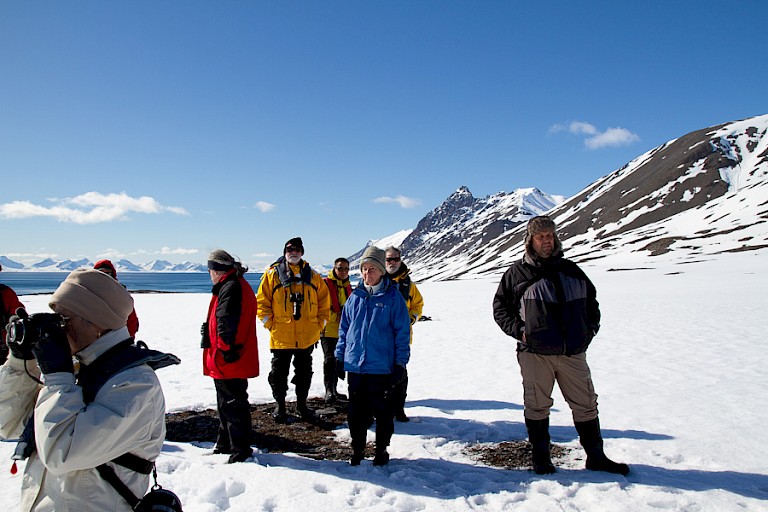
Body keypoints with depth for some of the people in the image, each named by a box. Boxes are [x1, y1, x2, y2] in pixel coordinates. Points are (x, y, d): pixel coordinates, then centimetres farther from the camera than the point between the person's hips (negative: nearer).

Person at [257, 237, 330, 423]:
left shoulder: (313, 276, 6)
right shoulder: (273, 274, -1)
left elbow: (324, 303, 10)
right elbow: (262, 302, -1)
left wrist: (318, 325, 3)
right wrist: (271, 325, -6)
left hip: (307, 337, 2)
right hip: (280, 336, -2)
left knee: (304, 372, 13)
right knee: (279, 373, 8)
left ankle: (302, 404, 29)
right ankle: (280, 404, 25)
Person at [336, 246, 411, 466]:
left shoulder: (392, 297, -5)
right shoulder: (355, 297, 7)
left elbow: (402, 332, -4)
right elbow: (344, 328, 14)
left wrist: (400, 363, -7)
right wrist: (340, 357, 10)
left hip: (382, 367, -3)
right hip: (355, 365, 4)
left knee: (382, 411, 10)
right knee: (356, 411, 12)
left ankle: (382, 451, 28)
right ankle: (357, 450, 29)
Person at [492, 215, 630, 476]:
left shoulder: (570, 270, 12)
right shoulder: (517, 273, 2)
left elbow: (592, 301, 22)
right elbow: (500, 307, 6)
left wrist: (590, 328, 7)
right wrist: (519, 330, -7)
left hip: (573, 352, 3)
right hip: (535, 353, -3)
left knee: (586, 404, 10)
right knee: (537, 405, 5)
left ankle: (596, 457, 26)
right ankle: (540, 457, 21)